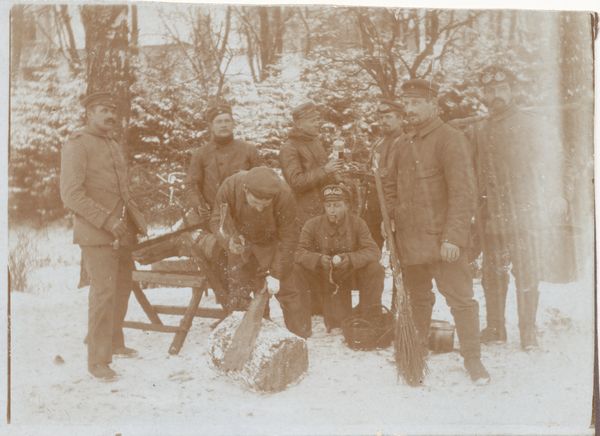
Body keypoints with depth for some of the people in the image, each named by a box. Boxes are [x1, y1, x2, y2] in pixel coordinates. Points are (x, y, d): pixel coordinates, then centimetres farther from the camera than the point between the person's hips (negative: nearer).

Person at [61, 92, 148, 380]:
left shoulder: (114, 147, 19)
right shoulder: (76, 146, -7)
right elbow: (71, 194, -15)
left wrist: (136, 217, 8)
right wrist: (107, 220, -20)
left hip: (123, 231, 8)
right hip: (96, 234, -8)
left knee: (122, 289, 13)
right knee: (103, 292, -11)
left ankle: (114, 343, 30)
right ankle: (98, 360, -5)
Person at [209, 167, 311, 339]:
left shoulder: (284, 195, -35)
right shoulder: (230, 187, -31)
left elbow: (288, 238, -23)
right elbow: (216, 220, -17)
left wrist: (276, 274, -23)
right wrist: (228, 241, -38)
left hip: (272, 244, -2)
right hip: (241, 243, 2)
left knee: (288, 290, -9)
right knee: (237, 293, 6)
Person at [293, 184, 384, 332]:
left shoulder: (357, 224, -9)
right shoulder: (313, 225, -12)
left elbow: (374, 252, -18)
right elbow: (298, 251, -20)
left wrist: (351, 259, -36)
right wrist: (318, 259, -39)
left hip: (349, 277, 2)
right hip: (322, 279, -1)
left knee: (375, 269, -24)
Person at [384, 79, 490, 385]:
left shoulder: (450, 139, -9)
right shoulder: (405, 145, 14)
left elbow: (464, 192, -16)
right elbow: (392, 186, 26)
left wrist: (453, 236, -21)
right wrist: (391, 218, 9)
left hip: (441, 239, -6)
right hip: (409, 240, 7)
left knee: (460, 297, -3)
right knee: (418, 299, 16)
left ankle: (472, 359, 7)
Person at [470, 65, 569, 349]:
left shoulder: (532, 126, 3)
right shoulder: (480, 130, 13)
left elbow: (550, 165, 3)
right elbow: (474, 173, 18)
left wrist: (555, 199, -5)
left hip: (521, 211, -3)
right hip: (490, 216, 4)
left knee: (525, 270, -4)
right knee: (492, 272, 6)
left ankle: (528, 331, 4)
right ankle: (495, 328, 17)